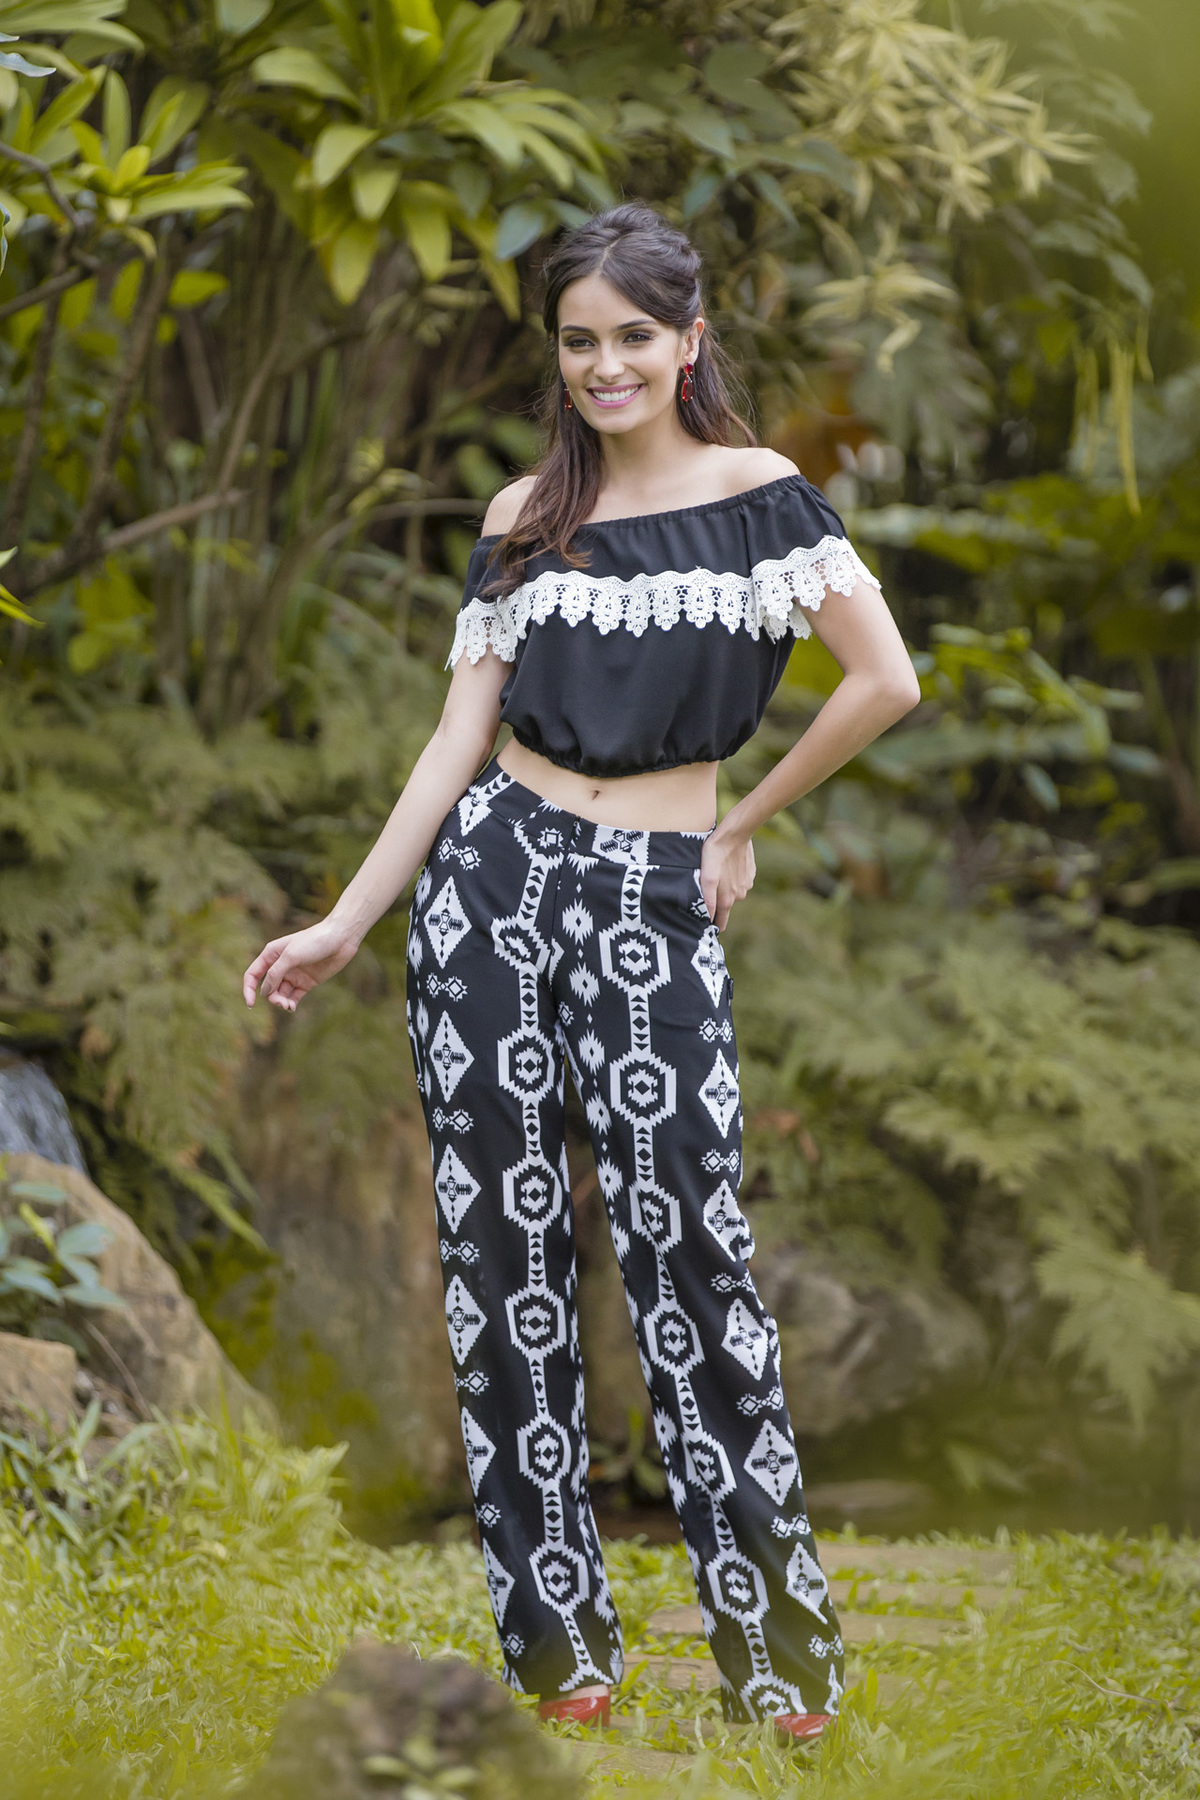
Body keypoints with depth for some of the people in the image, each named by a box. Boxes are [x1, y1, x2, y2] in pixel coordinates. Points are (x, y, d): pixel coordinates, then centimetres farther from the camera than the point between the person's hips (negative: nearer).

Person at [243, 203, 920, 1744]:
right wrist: (347, 923, 2)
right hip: (494, 871, 3)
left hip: (653, 901, -3)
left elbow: (886, 684, -10)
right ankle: (555, 1621, 11)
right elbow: (461, 736, 7)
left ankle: (768, 1622, 1)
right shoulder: (523, 518, 9)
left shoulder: (757, 493, -1)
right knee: (501, 1233, 3)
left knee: (682, 1241, -8)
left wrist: (745, 820, 0)